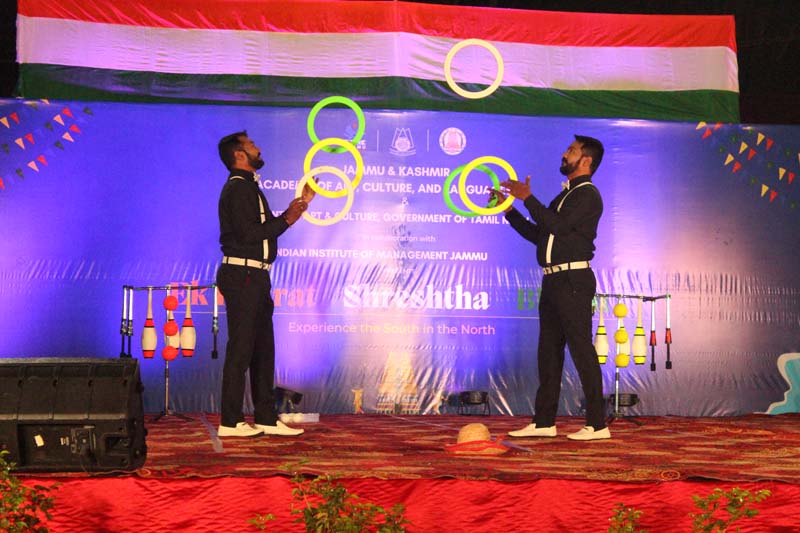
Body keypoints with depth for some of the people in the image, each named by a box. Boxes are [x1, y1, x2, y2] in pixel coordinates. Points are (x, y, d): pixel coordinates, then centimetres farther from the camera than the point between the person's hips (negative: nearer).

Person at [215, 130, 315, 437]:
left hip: (255, 277, 10)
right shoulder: (237, 188, -10)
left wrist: (301, 203, 19)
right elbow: (250, 234, -19)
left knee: (263, 348, 11)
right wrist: (287, 219, -10)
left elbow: (266, 228, 17)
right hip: (242, 276, -10)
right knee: (240, 349, -7)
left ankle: (266, 418, 16)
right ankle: (230, 422, -1)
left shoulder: (249, 188, 21)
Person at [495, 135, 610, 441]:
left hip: (573, 280, -9)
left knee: (581, 349, -9)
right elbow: (538, 234, 23)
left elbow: (557, 225, -21)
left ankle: (597, 425, -4)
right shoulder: (564, 196, 23)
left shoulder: (587, 195, -6)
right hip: (553, 280, 10)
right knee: (549, 351, 10)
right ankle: (543, 422, 15)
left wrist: (528, 198, -12)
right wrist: (508, 209, 19)